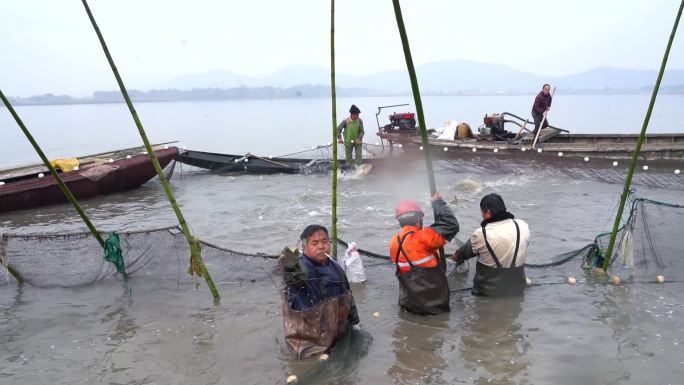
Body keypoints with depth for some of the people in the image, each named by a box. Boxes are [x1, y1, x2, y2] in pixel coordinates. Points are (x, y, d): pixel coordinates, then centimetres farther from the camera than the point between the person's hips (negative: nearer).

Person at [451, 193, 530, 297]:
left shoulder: (481, 234, -18)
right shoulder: (523, 226, -9)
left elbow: (466, 252, 2)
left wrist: (456, 256, 25)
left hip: (488, 292, -3)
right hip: (517, 290, 4)